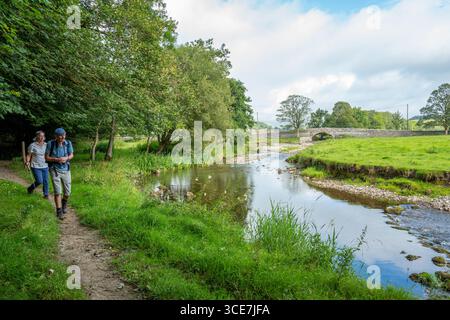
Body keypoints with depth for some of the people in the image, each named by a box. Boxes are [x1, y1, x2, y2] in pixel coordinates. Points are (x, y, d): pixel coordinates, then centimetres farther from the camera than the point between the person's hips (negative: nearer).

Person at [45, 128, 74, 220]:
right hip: (55, 170, -2)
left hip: (66, 170, 2)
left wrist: (66, 158, -21)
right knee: (57, 192, -9)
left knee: (67, 192, 5)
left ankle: (64, 202, 38)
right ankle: (59, 212, 3)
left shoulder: (68, 143, -8)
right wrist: (57, 159, -24)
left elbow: (71, 155, 1)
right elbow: (46, 158, -6)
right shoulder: (50, 144, -13)